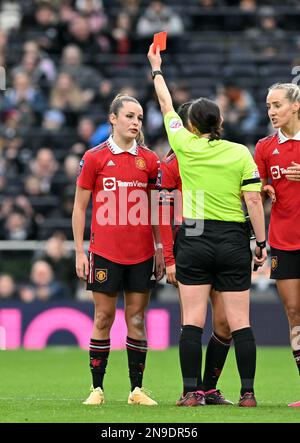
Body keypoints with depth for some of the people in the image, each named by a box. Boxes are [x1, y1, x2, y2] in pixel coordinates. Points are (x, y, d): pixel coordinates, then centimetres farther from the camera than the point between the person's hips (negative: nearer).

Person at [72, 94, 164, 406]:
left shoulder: (148, 159, 6)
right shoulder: (94, 157, 0)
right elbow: (79, 207, 3)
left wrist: (160, 249, 6)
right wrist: (79, 252, -2)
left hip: (141, 254, 2)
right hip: (104, 252, -2)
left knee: (136, 319, 3)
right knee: (103, 319, 1)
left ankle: (137, 389, 8)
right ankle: (97, 389, 7)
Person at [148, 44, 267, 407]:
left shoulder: (185, 146, -1)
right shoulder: (241, 153, -3)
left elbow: (166, 106, 15)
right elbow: (254, 200, -5)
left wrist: (156, 69, 29)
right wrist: (261, 243, 4)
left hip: (194, 239, 0)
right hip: (233, 241, 0)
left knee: (192, 321, 0)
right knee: (239, 322, 1)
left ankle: (191, 392, -2)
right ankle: (248, 392, 0)